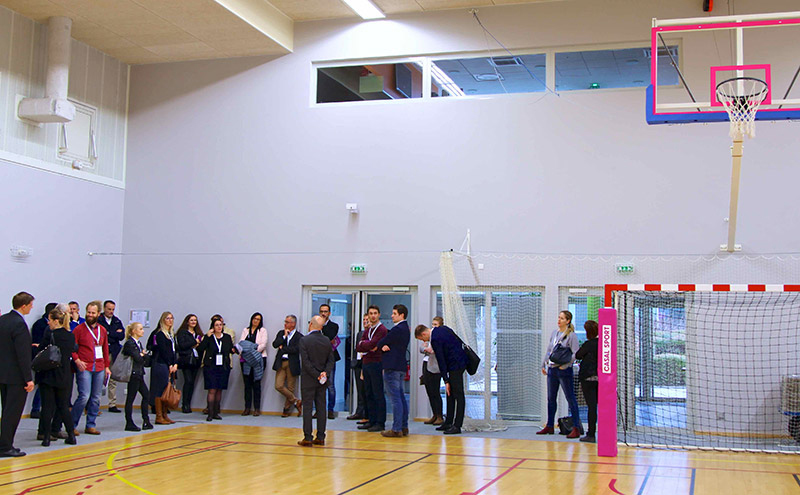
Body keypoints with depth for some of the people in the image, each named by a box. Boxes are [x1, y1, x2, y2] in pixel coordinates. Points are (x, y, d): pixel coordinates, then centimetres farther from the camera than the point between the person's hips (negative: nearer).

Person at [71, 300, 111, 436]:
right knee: (84, 396, -13)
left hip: (99, 369, 5)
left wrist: (107, 366, 17)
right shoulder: (79, 329, 0)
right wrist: (77, 360, -18)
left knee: (96, 398, 5)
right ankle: (72, 424, 1)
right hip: (84, 368, -5)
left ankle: (91, 425, 15)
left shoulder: (102, 330, 14)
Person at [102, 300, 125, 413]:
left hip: (114, 354, 4)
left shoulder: (117, 321, 16)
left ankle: (112, 405, 10)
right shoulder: (98, 320, 1)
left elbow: (122, 336, 3)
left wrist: (108, 333, -5)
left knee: (113, 380, 6)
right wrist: (115, 334, -8)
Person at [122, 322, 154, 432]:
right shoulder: (130, 343, -13)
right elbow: (138, 358, -19)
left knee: (146, 395, 9)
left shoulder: (138, 343, 16)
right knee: (130, 398, -3)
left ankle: (146, 421, 13)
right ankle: (129, 424, 2)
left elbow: (143, 358, 15)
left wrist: (142, 355, -5)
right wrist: (142, 355, 0)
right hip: (133, 374, -10)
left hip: (139, 374, 10)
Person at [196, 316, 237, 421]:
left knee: (219, 390, 7)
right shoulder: (208, 337, -1)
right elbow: (200, 349, -13)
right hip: (211, 367, -3)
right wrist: (207, 337, -18)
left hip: (224, 367, 3)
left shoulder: (227, 337, 9)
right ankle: (210, 413, -5)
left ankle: (216, 412, 14)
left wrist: (234, 350, -6)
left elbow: (231, 349, 17)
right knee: (212, 390, -8)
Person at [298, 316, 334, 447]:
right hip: (323, 381, 4)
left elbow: (305, 362, -15)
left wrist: (317, 375, -11)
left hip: (308, 380, -4)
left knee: (307, 408, 0)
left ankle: (308, 438, 0)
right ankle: (320, 437, 10)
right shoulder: (327, 341, 4)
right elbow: (331, 360, 3)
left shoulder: (304, 340, -11)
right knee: (321, 408, 8)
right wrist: (325, 373, -6)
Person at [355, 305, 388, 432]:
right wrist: (368, 347, -8)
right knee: (369, 394, 11)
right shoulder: (367, 330, 17)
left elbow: (371, 344, -19)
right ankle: (372, 420, 17)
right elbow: (358, 347, 9)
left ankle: (380, 423, -2)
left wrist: (363, 344, -1)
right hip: (365, 363, 8)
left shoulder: (382, 330, -8)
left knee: (378, 394, -5)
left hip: (376, 364, -8)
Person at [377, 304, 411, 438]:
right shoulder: (405, 329, 16)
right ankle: (404, 427, 16)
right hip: (401, 366, 10)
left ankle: (396, 429, -7)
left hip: (392, 367, -10)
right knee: (401, 397, 12)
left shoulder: (397, 329, -16)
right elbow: (388, 341, 14)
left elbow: (381, 343, -12)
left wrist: (381, 345, 8)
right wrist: (384, 346, -4)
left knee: (395, 399, -8)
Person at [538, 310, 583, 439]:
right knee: (551, 398, 12)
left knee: (571, 398, -5)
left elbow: (575, 353, -14)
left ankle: (576, 428, -3)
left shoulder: (571, 335, -7)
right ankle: (550, 427, 22)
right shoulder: (554, 333, 13)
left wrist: (565, 364, -24)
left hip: (564, 370, -7)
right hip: (552, 369, 7)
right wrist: (544, 365, 19)